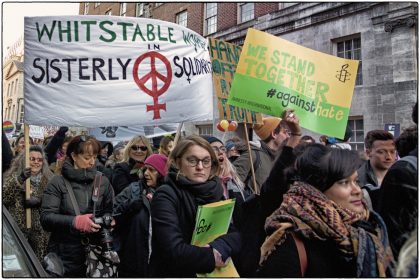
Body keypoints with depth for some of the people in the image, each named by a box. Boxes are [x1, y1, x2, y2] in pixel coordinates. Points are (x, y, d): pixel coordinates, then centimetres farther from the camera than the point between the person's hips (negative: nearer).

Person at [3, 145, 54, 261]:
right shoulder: (14, 177, 3)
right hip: (18, 231, -2)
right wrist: (19, 180, -23)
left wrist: (39, 202, -13)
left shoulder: (48, 180, 11)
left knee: (39, 262, 3)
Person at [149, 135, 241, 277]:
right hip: (176, 274, -4)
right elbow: (174, 252, -24)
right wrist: (213, 257, -16)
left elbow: (236, 235, -4)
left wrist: (219, 247, -21)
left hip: (215, 273, 5)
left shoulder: (215, 192, 2)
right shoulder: (165, 196, -15)